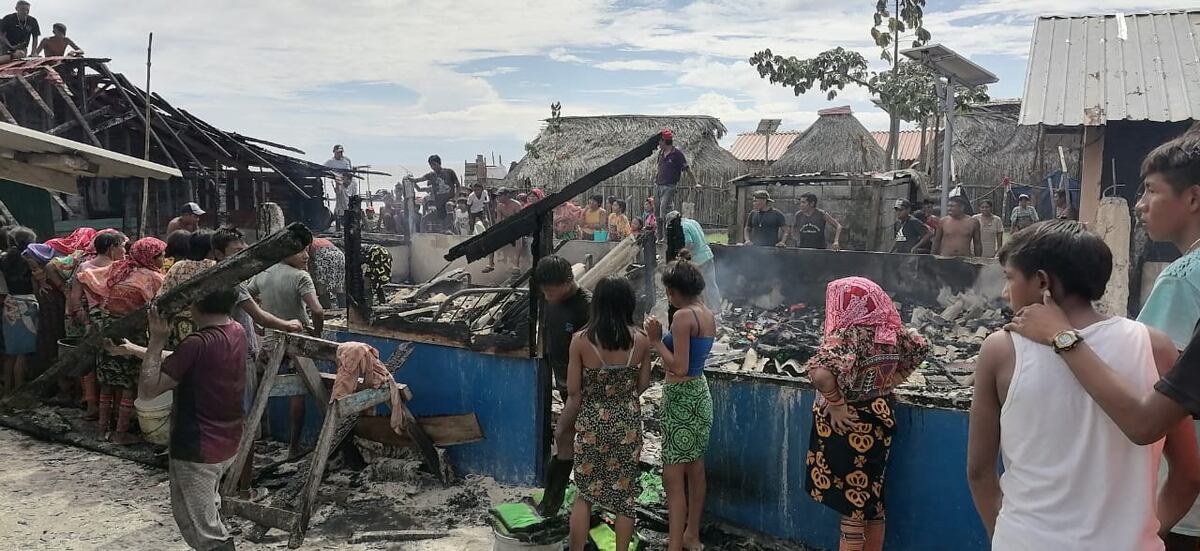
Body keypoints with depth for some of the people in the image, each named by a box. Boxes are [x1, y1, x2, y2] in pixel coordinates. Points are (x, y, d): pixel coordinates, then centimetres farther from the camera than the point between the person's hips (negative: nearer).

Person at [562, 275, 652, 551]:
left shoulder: (581, 340, -13)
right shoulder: (641, 339, -8)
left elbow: (574, 392, -9)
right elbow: (643, 385, 3)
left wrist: (563, 427, 6)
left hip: (592, 421, -1)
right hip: (628, 421, 1)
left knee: (584, 491, 14)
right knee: (625, 492, 14)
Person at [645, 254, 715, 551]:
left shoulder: (683, 316, -19)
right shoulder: (708, 315, 7)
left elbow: (678, 368, -22)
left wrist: (656, 341, -13)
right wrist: (663, 336, 15)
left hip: (682, 397, -9)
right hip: (700, 392, 9)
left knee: (673, 475, -5)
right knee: (695, 468, 19)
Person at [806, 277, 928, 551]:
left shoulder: (846, 334, -24)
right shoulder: (891, 329, -2)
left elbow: (820, 372, -40)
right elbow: (920, 348, 17)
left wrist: (836, 402, -24)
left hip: (849, 425, -7)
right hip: (881, 416, 7)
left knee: (850, 505, 4)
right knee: (873, 501, 19)